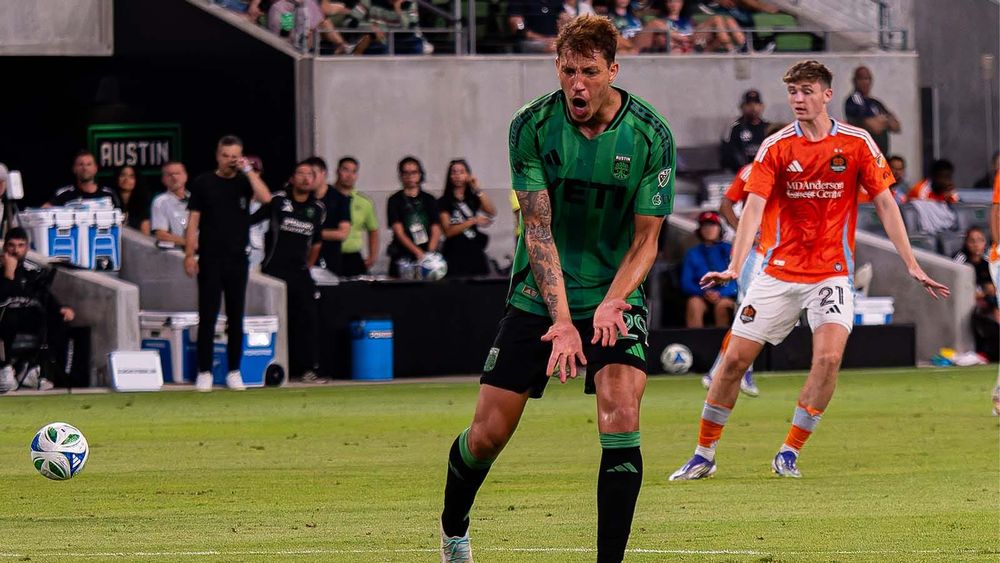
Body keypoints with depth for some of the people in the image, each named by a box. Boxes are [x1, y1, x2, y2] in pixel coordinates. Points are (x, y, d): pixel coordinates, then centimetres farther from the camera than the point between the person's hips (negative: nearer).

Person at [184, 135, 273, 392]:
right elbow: (193, 221, 2)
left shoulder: (245, 182, 7)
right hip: (210, 260, -2)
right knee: (207, 316, -2)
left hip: (237, 259, 2)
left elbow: (265, 197, -13)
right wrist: (189, 254, -6)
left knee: (236, 317, 6)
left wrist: (248, 170, -12)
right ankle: (204, 372, 1)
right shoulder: (203, 183, 4)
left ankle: (234, 371, 12)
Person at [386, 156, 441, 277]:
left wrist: (429, 254, -12)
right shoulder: (395, 201, 4)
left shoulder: (429, 200, 12)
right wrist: (418, 252, -18)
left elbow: (436, 231, 5)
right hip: (403, 257, -2)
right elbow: (399, 232, -6)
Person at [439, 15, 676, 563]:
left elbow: (645, 240, -7)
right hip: (539, 297, 1)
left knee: (621, 418, -22)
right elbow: (539, 229, -13)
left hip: (614, 298, -1)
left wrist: (611, 303, -25)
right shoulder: (533, 126, -12)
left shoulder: (651, 135, -12)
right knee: (488, 433, 2)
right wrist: (561, 320, -24)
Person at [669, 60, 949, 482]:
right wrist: (735, 266, -26)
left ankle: (789, 453, -7)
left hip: (831, 271, -1)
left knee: (829, 356, -21)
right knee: (735, 357, 0)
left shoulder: (857, 143, -3)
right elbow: (754, 206, -12)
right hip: (779, 270, 1)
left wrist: (912, 266, -4)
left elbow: (885, 204, 1)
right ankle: (704, 455, 14)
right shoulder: (776, 147, -4)